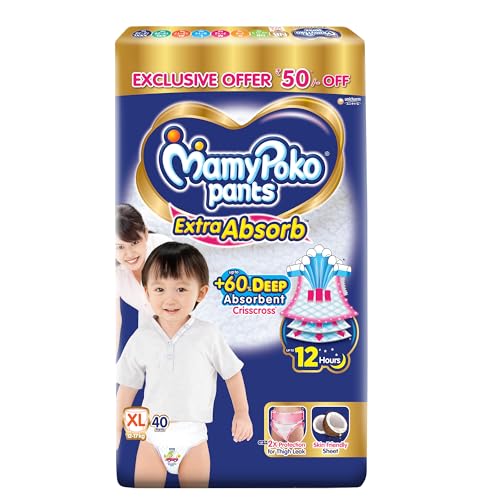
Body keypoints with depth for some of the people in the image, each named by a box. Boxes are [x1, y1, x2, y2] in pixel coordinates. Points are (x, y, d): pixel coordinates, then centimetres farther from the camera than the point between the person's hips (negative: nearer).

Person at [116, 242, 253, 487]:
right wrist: (116, 429, 8)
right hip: (153, 434, 1)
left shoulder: (208, 334, -10)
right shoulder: (141, 338, -6)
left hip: (193, 435, -1)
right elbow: (128, 386, 5)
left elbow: (232, 373, 3)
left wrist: (242, 413, 5)